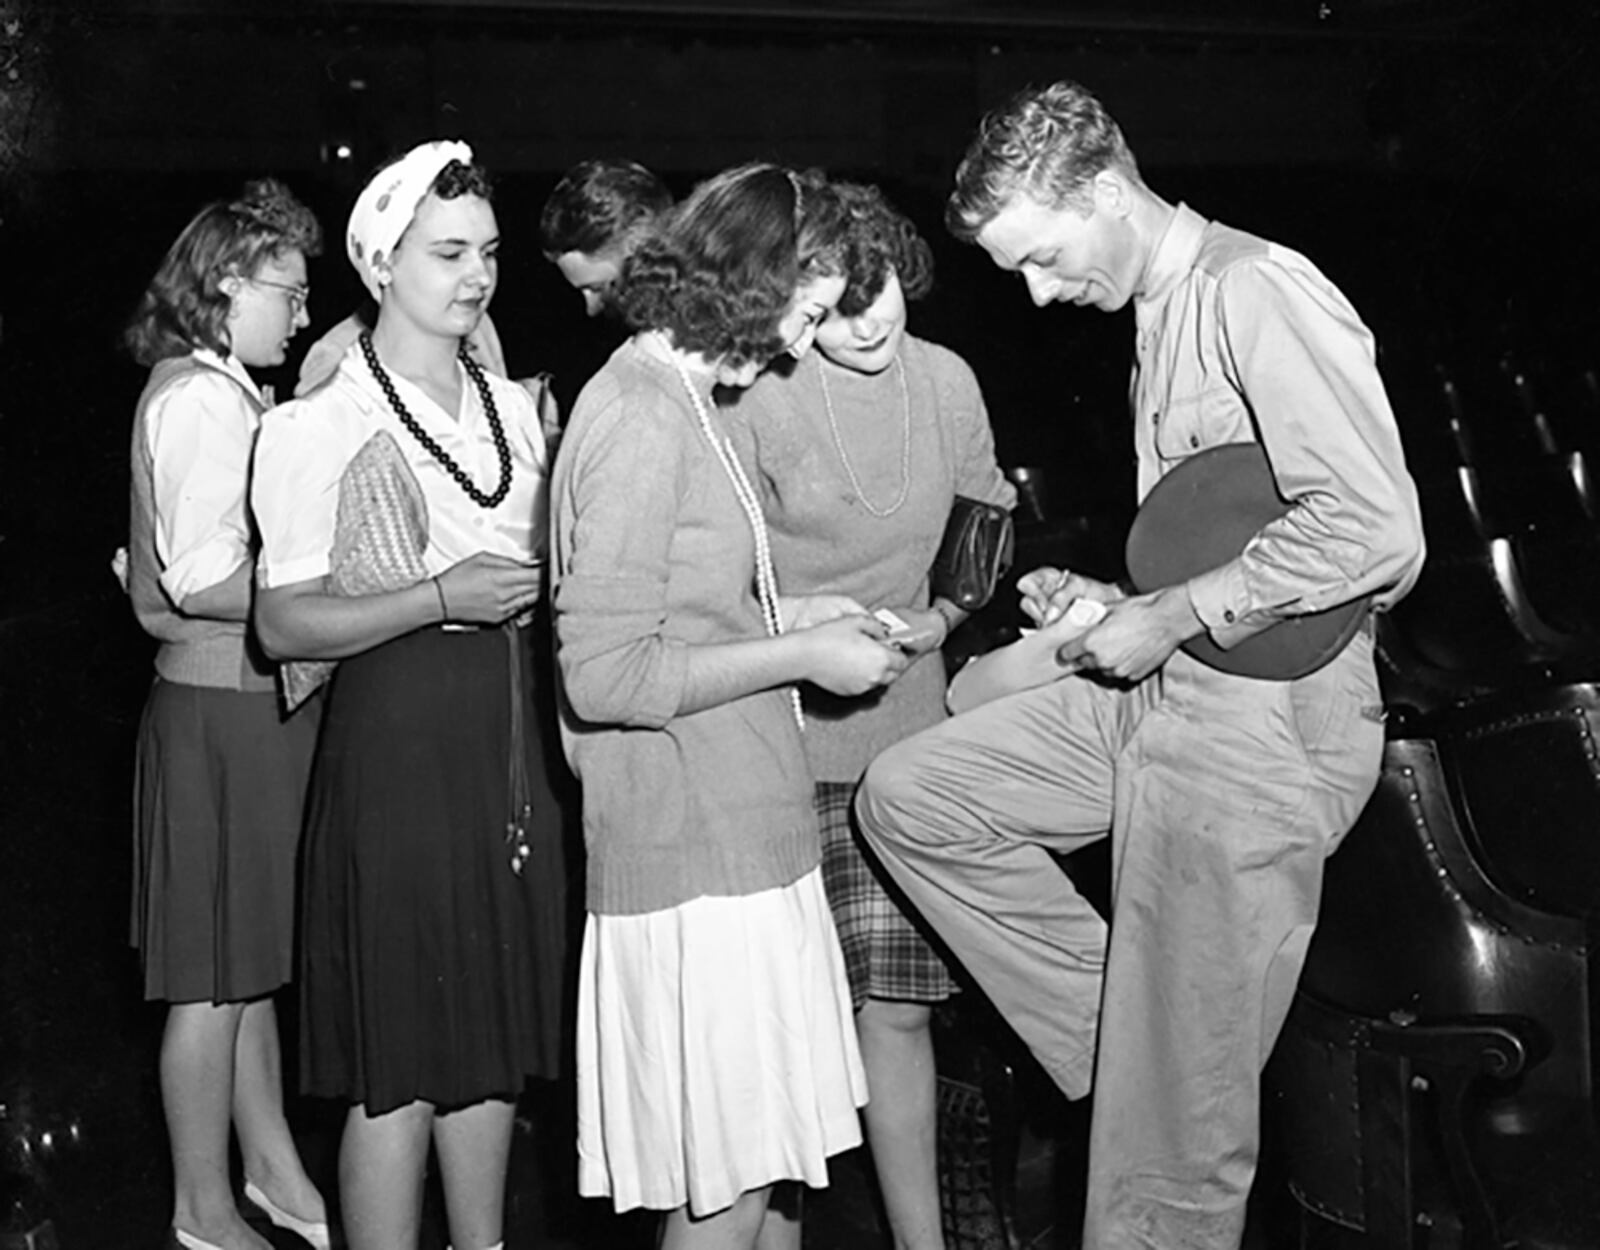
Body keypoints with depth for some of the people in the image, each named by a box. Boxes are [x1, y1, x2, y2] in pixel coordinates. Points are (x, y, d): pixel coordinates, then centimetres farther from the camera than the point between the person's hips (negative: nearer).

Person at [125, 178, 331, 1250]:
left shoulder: (226, 393, 15)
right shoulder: (200, 396, -15)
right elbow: (203, 581, -23)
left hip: (251, 706, 10)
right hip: (223, 710, -10)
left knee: (251, 960, 17)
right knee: (216, 978, 2)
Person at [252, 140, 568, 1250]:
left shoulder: (515, 406, 12)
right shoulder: (321, 426, -7)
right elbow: (284, 623, -11)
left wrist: (538, 590, 2)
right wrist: (444, 597, -19)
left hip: (512, 726, 6)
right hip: (400, 732, -6)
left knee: (491, 1033, 14)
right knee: (400, 1054, 0)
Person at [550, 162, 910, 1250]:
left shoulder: (693, 403, 13)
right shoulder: (640, 420, -17)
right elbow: (605, 674, -21)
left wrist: (792, 615, 10)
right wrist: (798, 655, -14)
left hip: (746, 840, 10)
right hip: (692, 858, -9)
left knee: (775, 1158, 17)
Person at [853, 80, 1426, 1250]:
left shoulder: (1256, 292, -15)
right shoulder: (1160, 320, 16)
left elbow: (1375, 531, -25)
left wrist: (1174, 615, -17)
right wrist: (1113, 606, 6)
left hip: (1262, 725, -10)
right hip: (1158, 697, 10)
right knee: (910, 795, 5)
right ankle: (1133, 1029, 11)